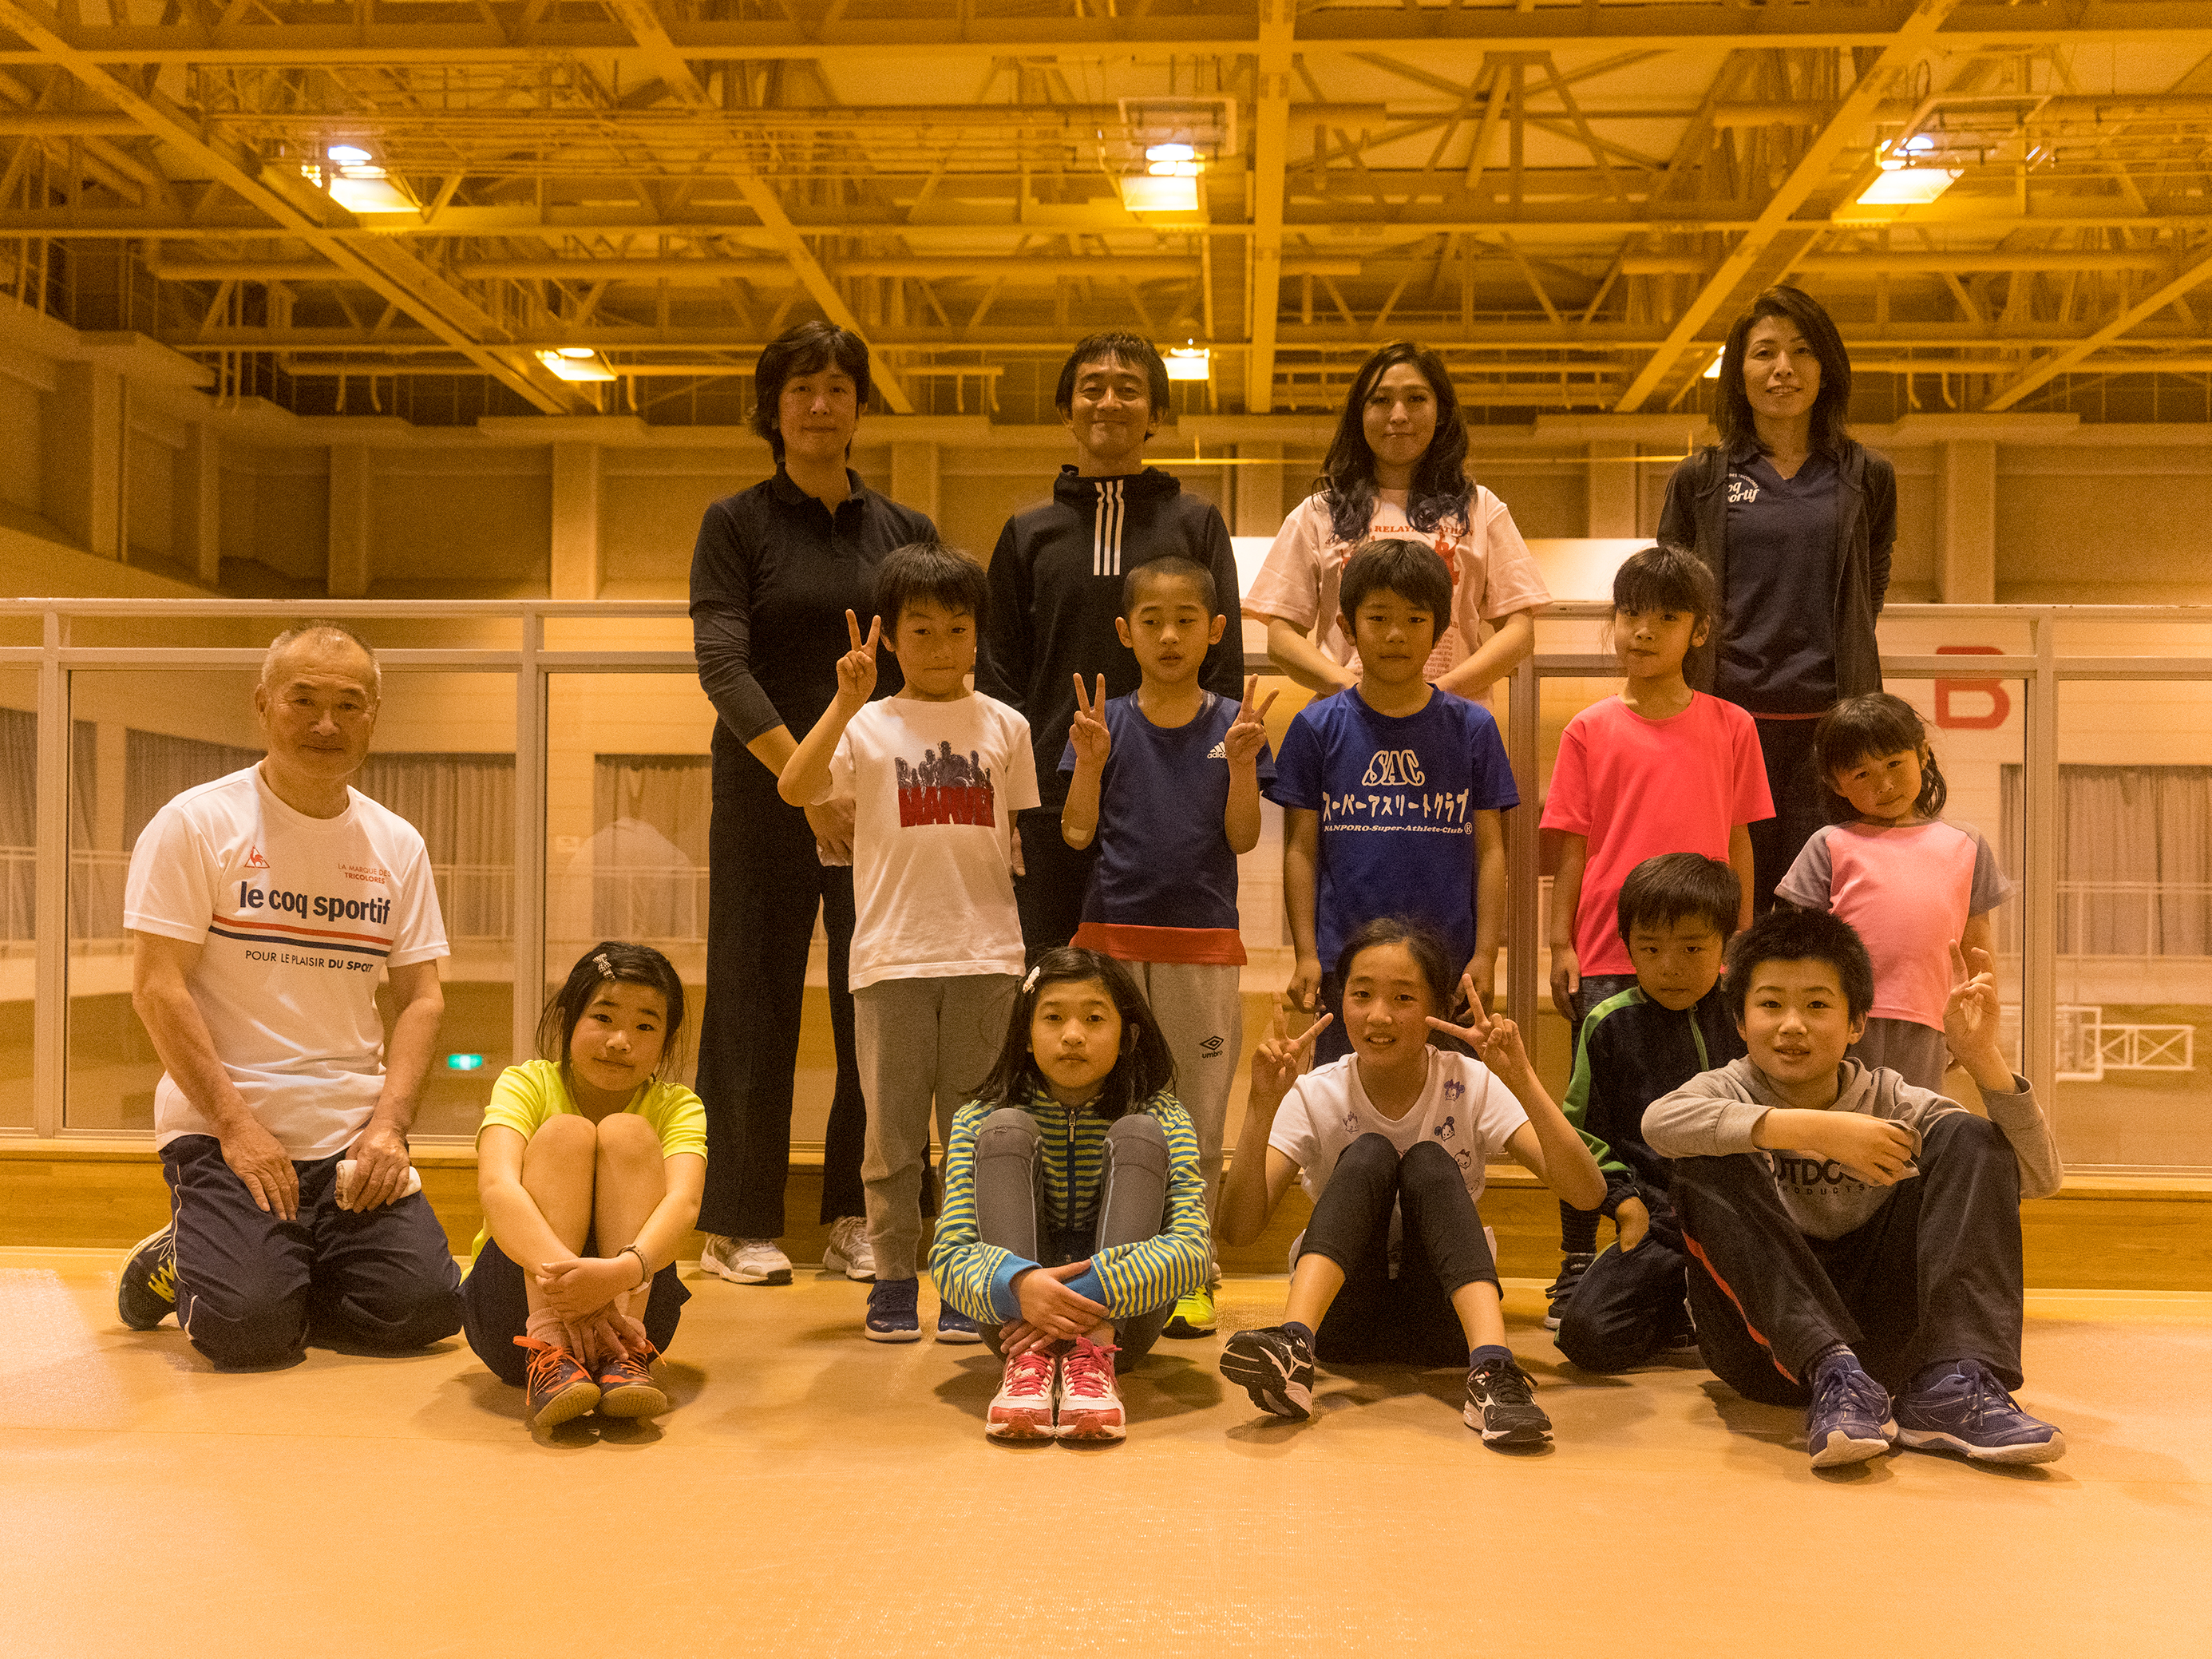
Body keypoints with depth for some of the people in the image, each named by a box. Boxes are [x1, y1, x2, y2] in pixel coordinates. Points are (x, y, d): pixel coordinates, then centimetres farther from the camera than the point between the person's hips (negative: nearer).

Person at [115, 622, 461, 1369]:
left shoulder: (397, 844, 9)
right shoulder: (195, 824, -4)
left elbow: (421, 998, 8)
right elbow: (157, 987, -9)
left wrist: (388, 1124, -7)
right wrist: (235, 1124, -16)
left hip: (354, 1134, 4)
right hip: (221, 1125, -4)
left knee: (425, 1306, -12)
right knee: (247, 1325, -21)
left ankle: (287, 1269, 16)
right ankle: (183, 1260, 14)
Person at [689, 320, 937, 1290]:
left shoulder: (905, 531, 12)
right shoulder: (736, 524, 4)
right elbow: (723, 665, -8)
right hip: (767, 798, -2)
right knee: (756, 1001, 2)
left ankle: (858, 1219, 13)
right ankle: (739, 1224, 12)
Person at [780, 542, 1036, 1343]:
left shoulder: (1004, 726, 9)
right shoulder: (867, 726, 2)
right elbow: (795, 788, -15)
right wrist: (847, 701, -21)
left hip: (985, 953, 1)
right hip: (892, 954, -1)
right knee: (891, 1127, 5)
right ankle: (893, 1278, 17)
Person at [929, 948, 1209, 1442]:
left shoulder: (1163, 1122, -3)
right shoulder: (979, 1121, -1)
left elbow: (1192, 1250, -18)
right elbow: (950, 1255, -12)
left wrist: (1088, 1293, -34)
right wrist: (1017, 1284, -36)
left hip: (1118, 1317, 0)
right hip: (1013, 1310, 0)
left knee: (1137, 1136, -18)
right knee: (1006, 1129, -18)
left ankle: (1094, 1359, -31)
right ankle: (1028, 1363, -32)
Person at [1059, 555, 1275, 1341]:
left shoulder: (1233, 724, 2)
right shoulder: (1105, 722, 2)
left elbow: (1242, 839, -2)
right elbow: (1076, 832, -2)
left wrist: (1241, 762, -16)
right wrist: (1090, 761, -16)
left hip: (1203, 945, 0)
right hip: (1113, 938, 0)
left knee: (1198, 1116, 5)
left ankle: (1191, 1273, 15)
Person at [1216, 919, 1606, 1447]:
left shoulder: (1472, 1087, -8)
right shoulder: (1315, 1096, -7)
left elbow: (1587, 1193, -20)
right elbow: (1239, 1229, -18)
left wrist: (1524, 1083, -33)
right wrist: (1262, 1107, -30)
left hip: (1443, 1320, 0)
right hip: (1341, 1316, 0)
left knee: (1429, 1163, -25)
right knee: (1369, 1154, -25)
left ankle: (1492, 1371, -43)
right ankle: (1293, 1350, -44)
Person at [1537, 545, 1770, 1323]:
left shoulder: (1730, 727, 5)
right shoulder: (1590, 730, 3)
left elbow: (1738, 844, 8)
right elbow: (1571, 848, 4)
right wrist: (1560, 944, 0)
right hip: (1606, 956, 0)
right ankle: (1576, 1268, 17)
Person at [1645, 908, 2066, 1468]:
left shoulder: (1891, 1103, 6)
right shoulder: (1730, 1091, 1)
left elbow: (2039, 1178, -4)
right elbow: (1660, 1121, -27)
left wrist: (1982, 1055, -17)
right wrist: (1815, 1129, -32)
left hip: (1876, 1333, 2)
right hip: (1766, 1342, -2)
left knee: (1968, 1138, -9)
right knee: (1710, 1162, -25)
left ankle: (1949, 1387, -27)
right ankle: (1835, 1379, -33)